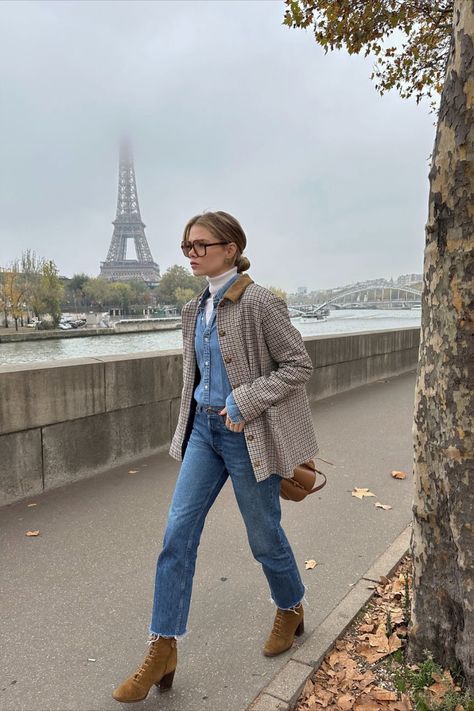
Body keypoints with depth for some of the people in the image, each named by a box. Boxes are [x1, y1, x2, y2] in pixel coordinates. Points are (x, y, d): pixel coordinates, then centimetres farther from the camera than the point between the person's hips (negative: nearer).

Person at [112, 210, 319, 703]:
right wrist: (192, 423, 17)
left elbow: (299, 363, -14)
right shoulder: (196, 309, 8)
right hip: (204, 428, 7)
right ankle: (162, 652, 19)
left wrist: (247, 402, -20)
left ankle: (291, 611, 43)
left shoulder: (258, 303, -15)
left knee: (264, 537, 12)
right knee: (177, 534, 4)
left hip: (248, 434, -6)